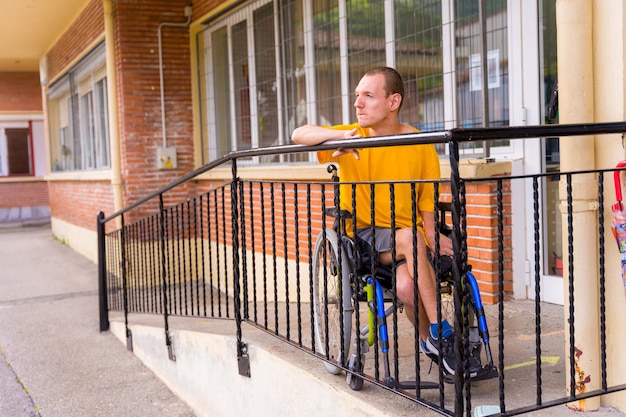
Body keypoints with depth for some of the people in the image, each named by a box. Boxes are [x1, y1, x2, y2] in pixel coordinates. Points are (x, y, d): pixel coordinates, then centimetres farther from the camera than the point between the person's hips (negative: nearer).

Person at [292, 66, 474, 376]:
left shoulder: (420, 145, -1)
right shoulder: (352, 137, 0)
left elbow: (428, 202, 0)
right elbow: (298, 135, -11)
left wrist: (432, 236, -18)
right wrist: (341, 135, -26)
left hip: (409, 239, 0)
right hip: (361, 235, 0)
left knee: (406, 286, -33)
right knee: (410, 237, -33)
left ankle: (429, 339, -6)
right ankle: (439, 332, -21)